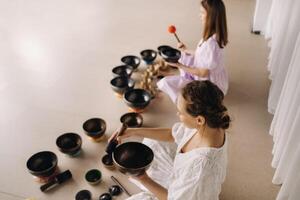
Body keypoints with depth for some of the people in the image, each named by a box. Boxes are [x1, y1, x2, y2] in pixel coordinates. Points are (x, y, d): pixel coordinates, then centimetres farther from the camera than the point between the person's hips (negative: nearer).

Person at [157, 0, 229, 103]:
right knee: (181, 56, 19)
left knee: (165, 82, -12)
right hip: (214, 79, 9)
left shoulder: (211, 43, -34)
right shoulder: (214, 35, -6)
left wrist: (180, 65, -20)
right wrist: (186, 51, 12)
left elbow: (203, 73, -25)